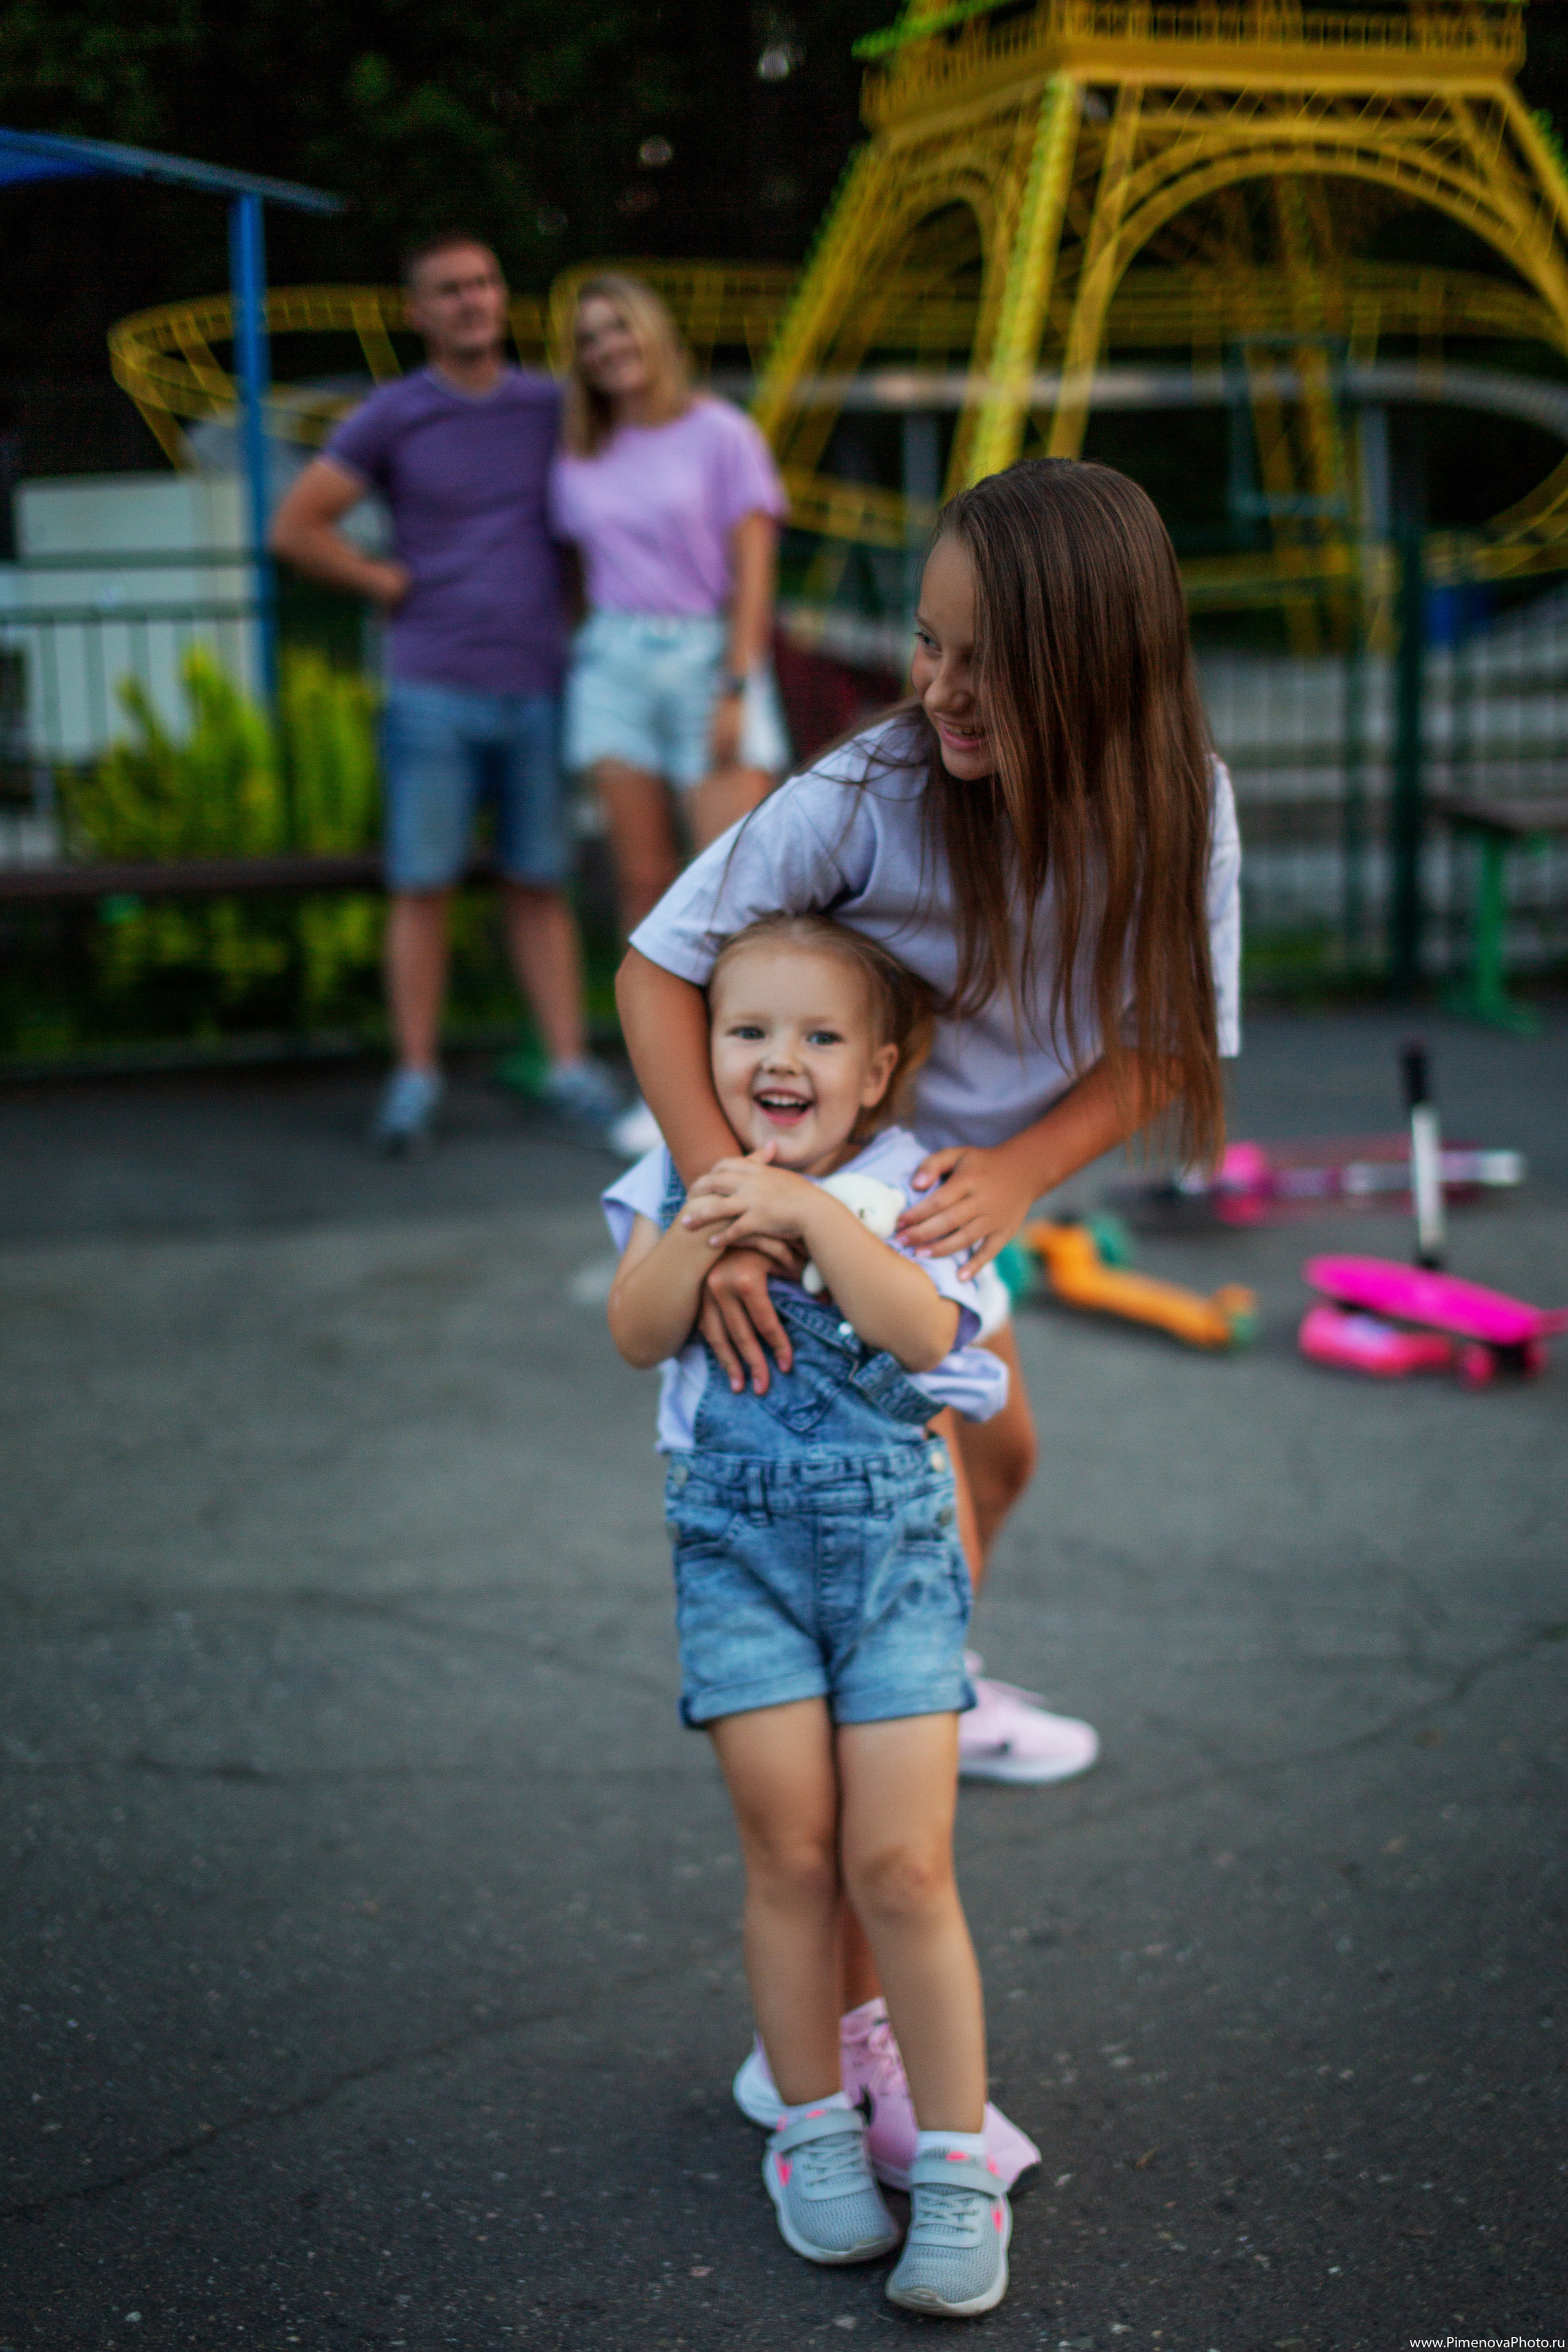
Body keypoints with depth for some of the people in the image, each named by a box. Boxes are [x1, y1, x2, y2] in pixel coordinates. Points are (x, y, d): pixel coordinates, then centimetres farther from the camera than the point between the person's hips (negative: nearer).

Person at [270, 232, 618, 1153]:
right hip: (434, 689, -2)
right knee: (424, 886, -1)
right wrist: (390, 584, -1)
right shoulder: (391, 418, 0)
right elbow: (297, 526, 0)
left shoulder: (552, 408, 6)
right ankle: (416, 1079, 4)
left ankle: (570, 1064, 10)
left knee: (541, 884, 7)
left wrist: (580, 599, 8)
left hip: (539, 687, 2)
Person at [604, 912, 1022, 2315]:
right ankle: (815, 2130, 21)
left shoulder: (901, 1186, 1)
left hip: (895, 1536, -1)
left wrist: (810, 1214, -22)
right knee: (791, 1853, 1)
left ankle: (955, 2165, 8)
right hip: (740, 1543, 1)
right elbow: (637, 1335, -7)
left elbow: (926, 1331, -16)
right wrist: (707, 1232, -20)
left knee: (900, 1867, -4)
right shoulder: (683, 1186, 6)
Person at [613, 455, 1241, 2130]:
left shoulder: (1172, 803, -13)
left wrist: (1015, 1172, -25)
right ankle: (830, 2043, 0)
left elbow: (1161, 1044, -8)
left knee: (996, 1455, 25)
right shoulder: (866, 797, -27)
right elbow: (659, 966, -22)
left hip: (952, 1205, 6)